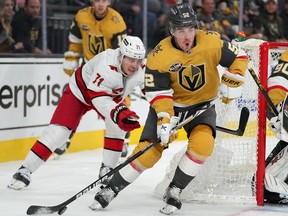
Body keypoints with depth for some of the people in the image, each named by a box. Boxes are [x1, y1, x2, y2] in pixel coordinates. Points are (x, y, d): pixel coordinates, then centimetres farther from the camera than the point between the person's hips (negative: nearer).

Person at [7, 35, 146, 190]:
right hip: (80, 90, -6)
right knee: (59, 130, -14)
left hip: (112, 94, 6)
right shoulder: (107, 64, -41)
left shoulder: (142, 67, -24)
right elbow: (99, 98, -46)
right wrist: (118, 113, -60)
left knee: (118, 126, -15)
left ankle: (108, 170, 4)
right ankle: (25, 171, -9)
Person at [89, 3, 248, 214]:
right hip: (169, 103, -1)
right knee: (149, 149, -12)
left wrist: (232, 82, -14)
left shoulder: (212, 41, -19)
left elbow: (239, 57, -5)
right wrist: (165, 119, -31)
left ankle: (175, 190, -8)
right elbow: (157, 92, -20)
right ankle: (112, 188, 5)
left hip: (202, 104, 1)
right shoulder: (159, 56, -22)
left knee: (202, 143, -26)